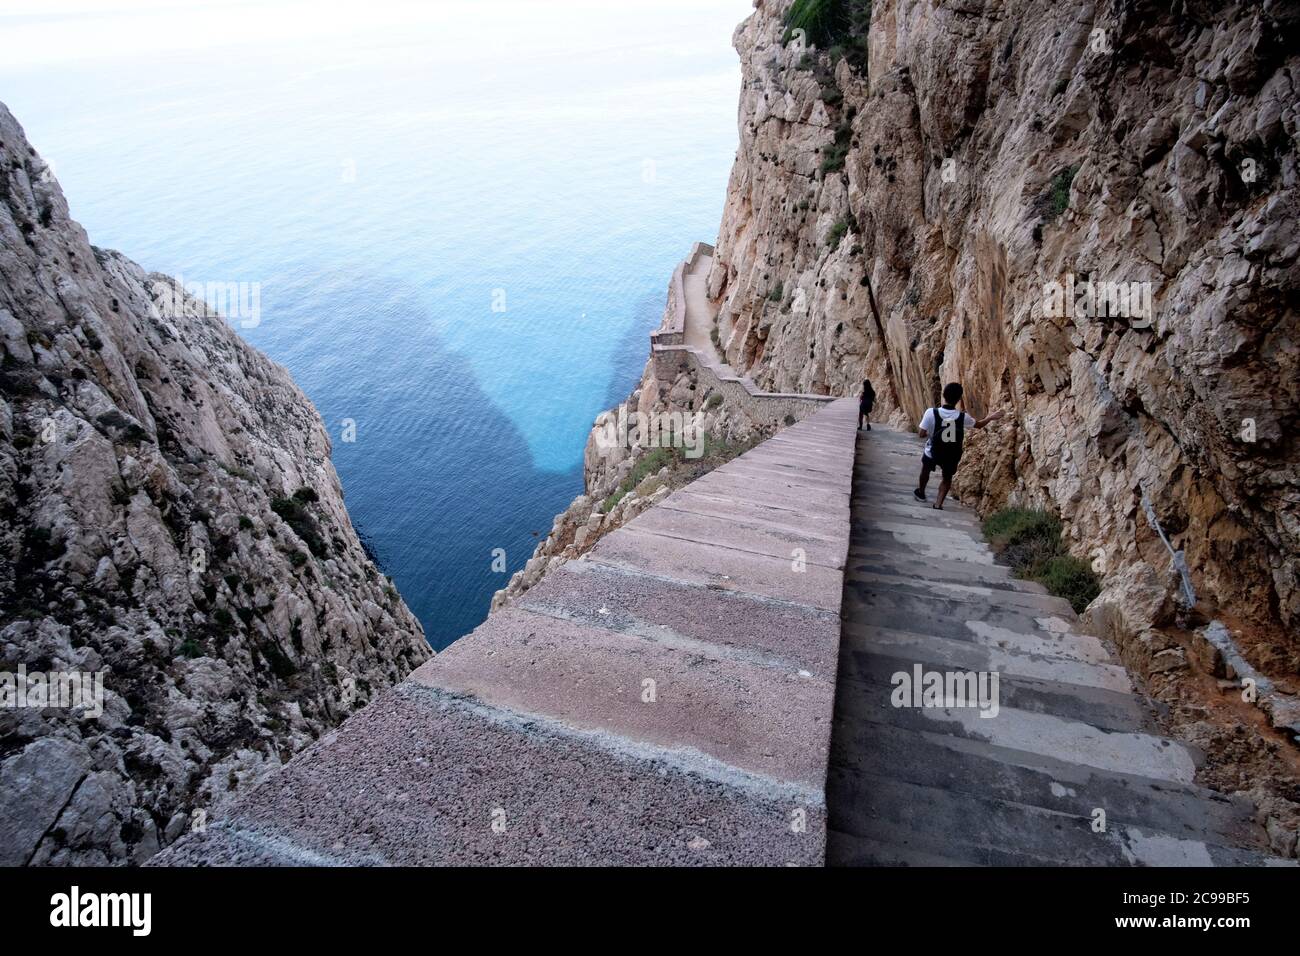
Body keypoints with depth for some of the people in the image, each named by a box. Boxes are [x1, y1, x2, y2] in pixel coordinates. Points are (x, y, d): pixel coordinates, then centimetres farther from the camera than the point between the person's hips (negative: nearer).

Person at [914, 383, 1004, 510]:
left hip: (932, 453, -1)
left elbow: (922, 434, -21)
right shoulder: (963, 417, -18)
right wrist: (990, 417, 22)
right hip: (951, 456, 1)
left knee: (925, 468, 32)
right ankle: (938, 504, 22)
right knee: (947, 478, 28)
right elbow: (979, 424, 2)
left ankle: (921, 492, 50)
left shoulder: (931, 412, -26)